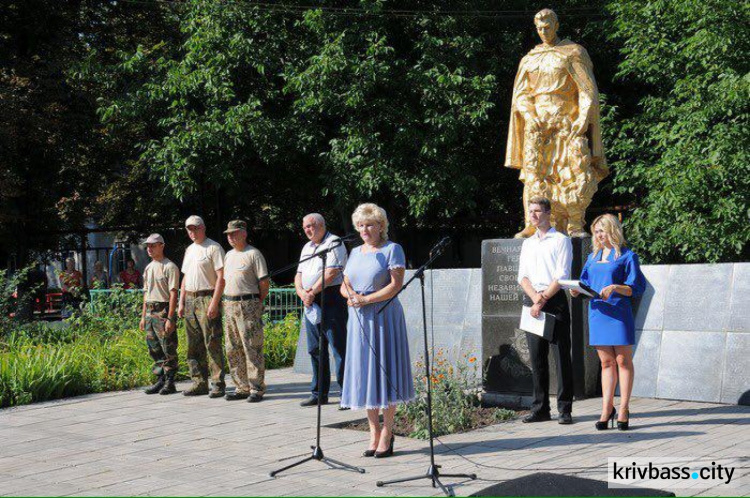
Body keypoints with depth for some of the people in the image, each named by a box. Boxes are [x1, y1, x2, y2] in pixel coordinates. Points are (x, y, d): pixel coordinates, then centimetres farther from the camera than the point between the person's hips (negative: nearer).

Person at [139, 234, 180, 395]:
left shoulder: (170, 267, -8)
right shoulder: (148, 268, 17)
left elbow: (173, 294, -14)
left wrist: (170, 318, -19)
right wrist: (143, 316, 16)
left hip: (164, 311, -8)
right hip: (150, 312, 8)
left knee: (168, 350, -5)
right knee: (154, 350, 11)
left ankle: (170, 383, 0)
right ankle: (160, 380, 19)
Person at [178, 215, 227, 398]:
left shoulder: (213, 248, -5)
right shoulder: (189, 250, 20)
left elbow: (221, 277, -12)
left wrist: (214, 302, -19)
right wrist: (181, 302, 15)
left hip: (207, 298, -8)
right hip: (190, 300, 8)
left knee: (213, 344, -9)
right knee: (194, 345, 8)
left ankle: (218, 384, -6)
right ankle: (199, 383, 14)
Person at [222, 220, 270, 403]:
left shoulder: (253, 254, -5)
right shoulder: (229, 255, 18)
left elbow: (264, 283, -6)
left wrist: (256, 303, -1)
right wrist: (226, 300, 14)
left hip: (248, 304, -8)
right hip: (229, 305, 8)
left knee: (252, 348, -7)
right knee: (233, 350, 9)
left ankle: (256, 389, -3)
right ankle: (242, 387, 16)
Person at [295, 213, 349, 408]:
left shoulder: (334, 243, -5)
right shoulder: (307, 248, 21)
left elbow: (331, 272, -16)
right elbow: (299, 275, 17)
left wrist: (312, 292, -13)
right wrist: (302, 292, -3)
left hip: (331, 299, -8)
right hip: (310, 302, 8)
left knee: (339, 348, -8)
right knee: (315, 349, 11)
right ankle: (319, 394, 18)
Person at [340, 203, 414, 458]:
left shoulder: (392, 249, -3)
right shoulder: (355, 252, 16)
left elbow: (396, 285, -13)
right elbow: (345, 285, 17)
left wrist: (366, 299, -17)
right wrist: (350, 294, -7)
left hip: (384, 317, -6)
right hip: (359, 320, 6)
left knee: (385, 372, -4)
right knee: (364, 374, 5)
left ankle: (387, 434, 2)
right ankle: (374, 432, 11)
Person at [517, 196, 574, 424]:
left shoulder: (561, 240, 2)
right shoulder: (527, 243, 19)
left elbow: (562, 276, -7)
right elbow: (522, 276, 11)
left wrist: (543, 300, -13)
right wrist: (535, 297, -8)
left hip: (555, 301, -5)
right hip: (532, 302, 5)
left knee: (561, 356, -5)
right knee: (537, 358, 6)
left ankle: (564, 409, -2)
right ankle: (540, 408, 11)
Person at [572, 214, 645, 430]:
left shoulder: (626, 256, -1)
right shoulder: (593, 257, 16)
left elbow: (636, 287, -6)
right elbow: (585, 283, 17)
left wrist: (615, 288, -21)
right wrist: (576, 290, -4)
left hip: (618, 313, -5)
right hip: (597, 313, 5)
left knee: (623, 360, 0)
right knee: (606, 362, 7)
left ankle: (623, 409, 5)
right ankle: (607, 408, 9)